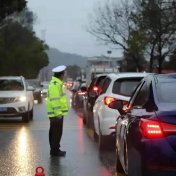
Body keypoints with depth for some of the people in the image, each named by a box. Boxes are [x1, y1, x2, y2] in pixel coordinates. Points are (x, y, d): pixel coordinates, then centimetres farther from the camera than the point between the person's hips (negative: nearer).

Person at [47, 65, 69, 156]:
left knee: (54, 132, 15)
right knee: (57, 133, -6)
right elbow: (55, 100, -24)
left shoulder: (56, 83, 17)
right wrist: (58, 113, -25)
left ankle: (55, 149, 23)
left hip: (56, 113, 10)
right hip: (56, 114, -10)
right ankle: (55, 151, -3)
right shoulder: (55, 85, -17)